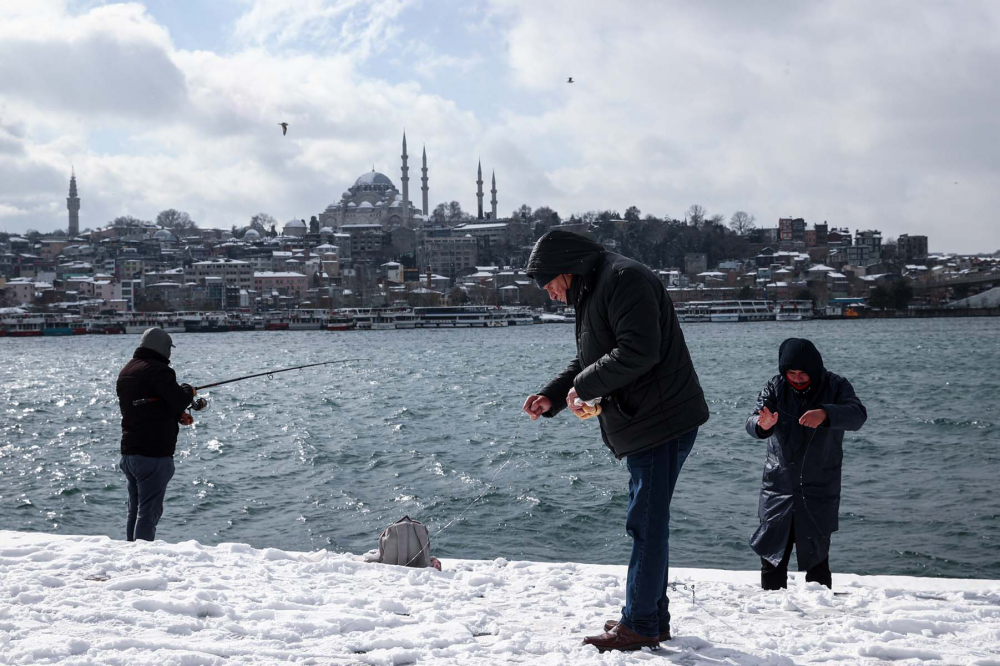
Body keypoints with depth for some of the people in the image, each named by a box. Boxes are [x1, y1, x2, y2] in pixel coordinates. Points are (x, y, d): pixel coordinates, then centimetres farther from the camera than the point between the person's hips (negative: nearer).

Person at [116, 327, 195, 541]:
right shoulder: (158, 370, -15)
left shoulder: (126, 371, 15)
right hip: (153, 454, -9)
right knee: (149, 512, -5)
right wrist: (189, 390, -1)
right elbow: (178, 400, -23)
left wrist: (178, 415, 10)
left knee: (135, 510, 17)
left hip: (129, 452, 9)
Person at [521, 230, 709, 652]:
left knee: (646, 523, -5)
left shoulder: (624, 280, -15)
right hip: (642, 426, 11)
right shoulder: (590, 294, 18)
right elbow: (587, 362, 21)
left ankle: (639, 625, 2)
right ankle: (654, 618, 25)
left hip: (662, 422, -11)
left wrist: (584, 386, -17)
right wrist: (551, 398, 6)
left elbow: (640, 351, -25)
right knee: (646, 522, 16)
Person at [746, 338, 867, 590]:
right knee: (772, 554, 5)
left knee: (817, 557, 2)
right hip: (778, 484, 2)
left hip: (819, 489, -2)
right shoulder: (775, 387, -2)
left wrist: (825, 414, -42)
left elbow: (857, 415, -22)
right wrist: (763, 424, -40)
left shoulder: (835, 386, -5)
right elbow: (753, 423, -14)